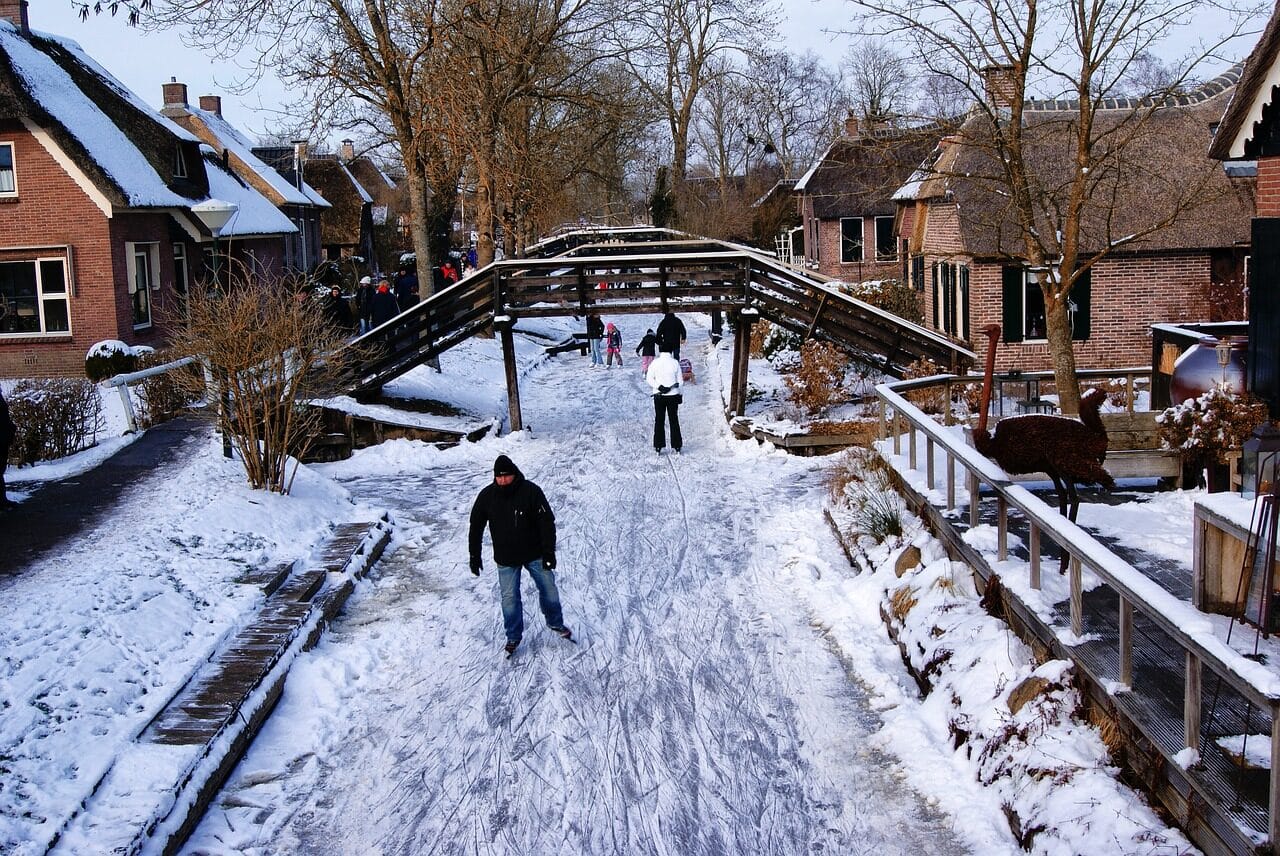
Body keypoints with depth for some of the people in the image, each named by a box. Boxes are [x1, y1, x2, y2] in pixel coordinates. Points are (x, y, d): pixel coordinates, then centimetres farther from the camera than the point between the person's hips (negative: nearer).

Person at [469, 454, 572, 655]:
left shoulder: (531, 491, -17)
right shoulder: (487, 496, -11)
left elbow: (547, 522, -13)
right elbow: (476, 527, 1)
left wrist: (549, 551, -17)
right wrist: (474, 556, 2)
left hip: (535, 554, 0)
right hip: (506, 559, 1)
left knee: (549, 589, 11)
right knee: (509, 598, 2)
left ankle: (556, 623, 35)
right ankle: (513, 636, 20)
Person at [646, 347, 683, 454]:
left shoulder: (655, 363, -7)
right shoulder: (675, 363, -6)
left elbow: (649, 379, -10)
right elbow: (679, 380, -1)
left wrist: (658, 386, -11)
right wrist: (680, 394, 9)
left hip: (659, 395, 0)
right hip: (673, 395, 0)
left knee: (659, 421, 8)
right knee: (674, 420, 10)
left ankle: (658, 446, 7)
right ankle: (677, 446, 12)